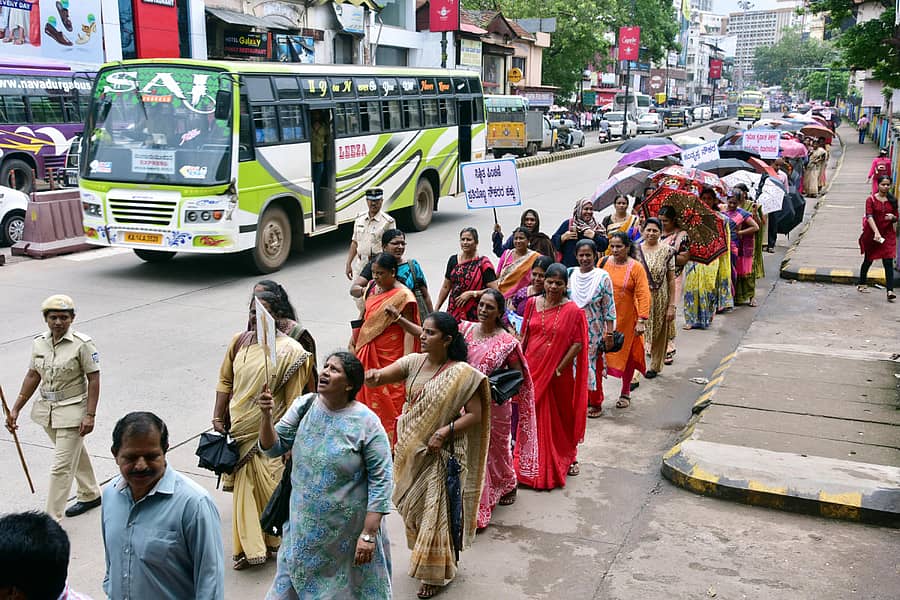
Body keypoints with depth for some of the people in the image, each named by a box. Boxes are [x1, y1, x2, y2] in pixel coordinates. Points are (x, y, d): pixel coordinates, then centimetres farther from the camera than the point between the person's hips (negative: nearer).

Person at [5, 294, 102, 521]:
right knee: (75, 454, 24)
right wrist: (15, 409, 7)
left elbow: (94, 379, -14)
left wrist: (90, 415, -17)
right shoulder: (38, 343, 2)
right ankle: (90, 495, 44)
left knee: (61, 466, -5)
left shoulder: (82, 344, -15)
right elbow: (33, 376, 9)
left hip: (72, 411, -6)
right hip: (47, 409, 6)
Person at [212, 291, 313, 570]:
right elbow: (225, 381, 12)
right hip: (238, 429, 5)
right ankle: (250, 547, 27)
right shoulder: (239, 341, 3)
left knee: (267, 489, 3)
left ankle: (274, 542, 24)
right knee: (244, 487, 13)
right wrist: (218, 416, 6)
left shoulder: (289, 351, -12)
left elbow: (293, 400, -11)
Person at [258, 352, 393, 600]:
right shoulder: (304, 407, -3)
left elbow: (381, 479, -15)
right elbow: (273, 448, 1)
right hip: (304, 525, 4)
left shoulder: (366, 423, -16)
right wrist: (267, 416, -18)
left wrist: (369, 534, -17)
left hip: (348, 532, -4)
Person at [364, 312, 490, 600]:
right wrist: (373, 375, -36)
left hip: (440, 454, -5)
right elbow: (381, 376, -13)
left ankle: (435, 573, 25)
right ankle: (423, 558, 43)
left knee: (435, 511, 5)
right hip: (410, 451, 5)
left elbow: (475, 415, -13)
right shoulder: (414, 362, -3)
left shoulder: (462, 373, -16)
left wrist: (446, 431, -24)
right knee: (412, 507, 19)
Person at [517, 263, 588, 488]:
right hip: (532, 370, 3)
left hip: (558, 374, -3)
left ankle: (567, 458, 32)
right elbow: (524, 336, 8)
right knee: (532, 416, 11)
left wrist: (560, 368, -13)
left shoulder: (572, 311, -9)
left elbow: (578, 343, -10)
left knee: (561, 417, 11)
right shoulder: (533, 303, 2)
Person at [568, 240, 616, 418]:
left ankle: (596, 403, 19)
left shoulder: (603, 277, -8)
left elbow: (608, 307, -7)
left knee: (594, 366, 5)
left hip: (594, 330, -3)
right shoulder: (570, 275, 1)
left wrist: (609, 332, -10)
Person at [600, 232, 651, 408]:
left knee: (626, 355, 12)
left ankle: (625, 393, 28)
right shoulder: (604, 262, 1)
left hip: (626, 319, -2)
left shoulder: (636, 268, -8)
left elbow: (643, 295, -13)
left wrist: (642, 320, -20)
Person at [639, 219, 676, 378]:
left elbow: (671, 280, -2)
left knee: (659, 334, 12)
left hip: (660, 300, 0)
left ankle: (655, 366, 30)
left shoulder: (667, 251, -2)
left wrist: (672, 305, -5)